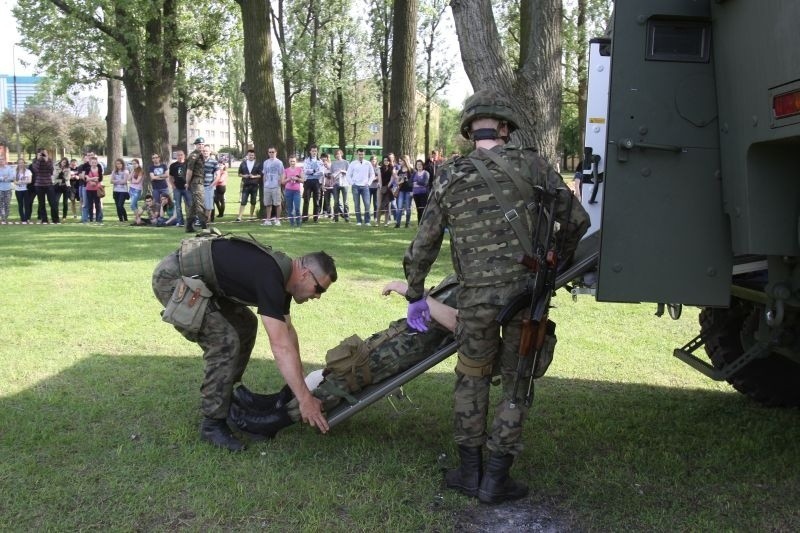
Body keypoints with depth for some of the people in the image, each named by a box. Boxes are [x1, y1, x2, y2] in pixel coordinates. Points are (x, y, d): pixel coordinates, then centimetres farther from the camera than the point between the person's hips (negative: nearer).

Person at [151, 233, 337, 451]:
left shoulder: (282, 274, 3)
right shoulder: (269, 278, -26)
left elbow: (287, 331, 13)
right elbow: (281, 347, -30)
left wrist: (300, 383, 14)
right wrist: (305, 399, -27)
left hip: (196, 279, 10)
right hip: (172, 279, -10)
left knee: (245, 325, 14)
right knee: (224, 341, -17)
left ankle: (226, 395, 25)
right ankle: (212, 424, -5)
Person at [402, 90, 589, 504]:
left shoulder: (450, 178, 6)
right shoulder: (531, 164, 3)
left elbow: (423, 246, 10)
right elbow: (576, 220, 5)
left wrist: (415, 297, 23)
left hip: (477, 295, 1)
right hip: (527, 289, -1)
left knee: (471, 378, 20)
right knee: (516, 384, 12)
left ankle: (469, 471, 25)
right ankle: (495, 480, 15)